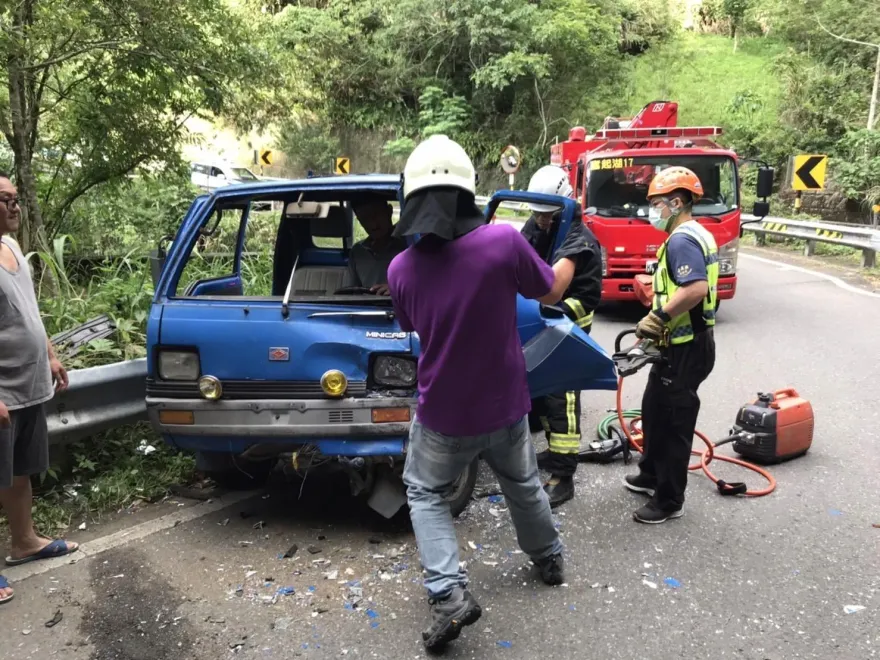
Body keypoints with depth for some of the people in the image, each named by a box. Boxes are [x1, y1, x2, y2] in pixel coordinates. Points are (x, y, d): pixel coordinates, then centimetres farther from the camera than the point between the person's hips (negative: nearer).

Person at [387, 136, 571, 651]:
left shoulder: (401, 268, -14)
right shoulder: (505, 240, -20)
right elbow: (551, 293, -2)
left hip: (442, 414, -1)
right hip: (505, 407, 1)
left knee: (425, 494, 22)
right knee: (523, 484, 27)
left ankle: (449, 593, 8)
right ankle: (550, 559, 50)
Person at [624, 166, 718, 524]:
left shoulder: (682, 239, -18)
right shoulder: (697, 235, 16)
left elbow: (696, 288, -33)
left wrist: (658, 316, -26)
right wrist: (661, 322, 16)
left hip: (686, 347, -11)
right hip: (685, 342, 11)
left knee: (672, 421, -1)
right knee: (655, 409, 21)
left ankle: (669, 500, 12)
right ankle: (652, 474, 37)